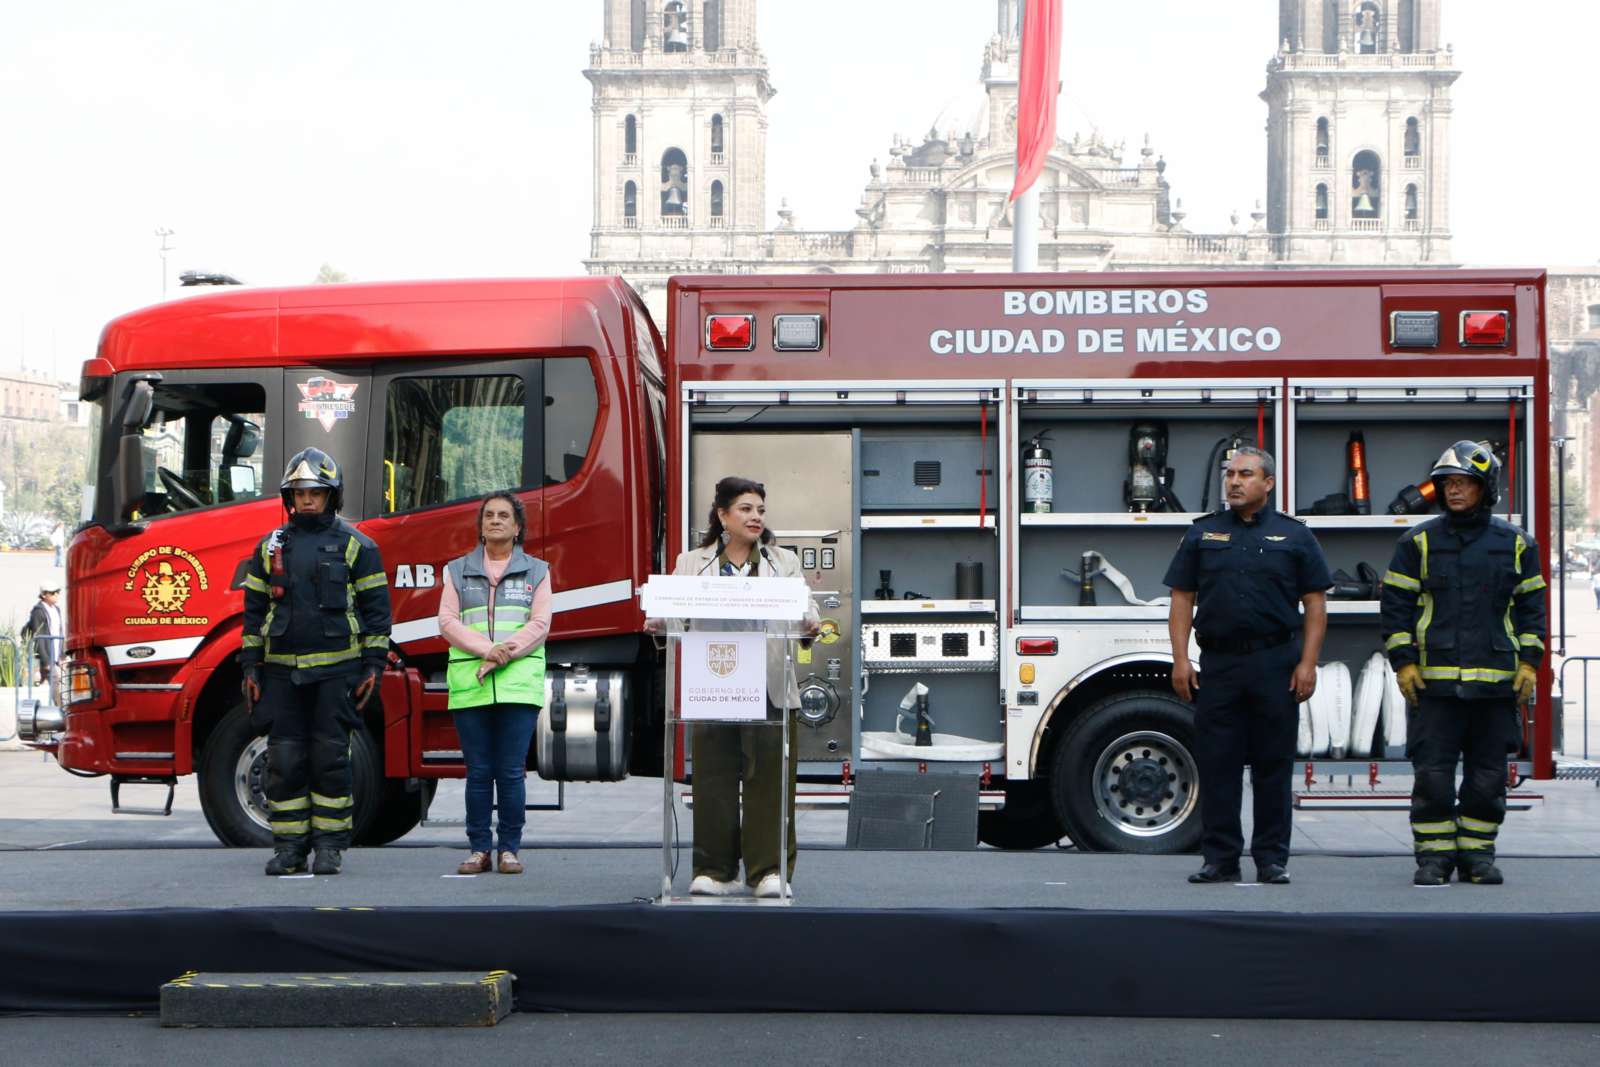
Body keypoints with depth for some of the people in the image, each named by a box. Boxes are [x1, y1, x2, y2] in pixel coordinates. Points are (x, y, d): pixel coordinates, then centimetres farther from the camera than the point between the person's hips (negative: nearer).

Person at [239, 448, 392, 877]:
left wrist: (373, 666, -5)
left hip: (336, 670, -3)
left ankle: (329, 846, 6)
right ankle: (289, 847, 6)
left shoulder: (356, 546, 3)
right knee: (284, 759, 0)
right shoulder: (270, 547, 12)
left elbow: (376, 607, 2)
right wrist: (250, 667, 7)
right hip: (282, 672, 3)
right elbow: (255, 609, 14)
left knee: (330, 758, -2)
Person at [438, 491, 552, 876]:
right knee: (478, 772, 1)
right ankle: (479, 849, 6)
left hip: (519, 683, -1)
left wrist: (504, 656, -12)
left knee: (511, 772, -3)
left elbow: (539, 625, 2)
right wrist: (488, 649, -12)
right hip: (468, 685, 1)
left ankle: (510, 849, 4)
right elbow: (447, 621, 3)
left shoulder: (536, 571, 12)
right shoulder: (458, 570, 15)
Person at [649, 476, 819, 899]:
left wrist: (808, 620, -23)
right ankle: (715, 872, 9)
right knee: (714, 781, 2)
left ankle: (768, 871, 3)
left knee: (768, 780, -2)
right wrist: (658, 622, -21)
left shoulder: (784, 562, 14)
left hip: (769, 691, 0)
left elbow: (803, 610, 0)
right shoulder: (691, 563, 13)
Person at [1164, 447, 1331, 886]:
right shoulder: (1203, 533, 10)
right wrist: (1180, 660, -2)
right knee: (1216, 763, 1)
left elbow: (1315, 604, 4)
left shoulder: (1293, 535, 6)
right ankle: (1220, 857, 8)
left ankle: (1272, 859, 9)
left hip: (1275, 665, -1)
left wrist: (1307, 663, -5)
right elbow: (1182, 599, 8)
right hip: (1218, 663, 1)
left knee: (1273, 764, 2)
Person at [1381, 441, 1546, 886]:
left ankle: (1477, 855, 17)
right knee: (1432, 774, -3)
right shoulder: (1419, 542, 4)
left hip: (1496, 681, 1)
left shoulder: (1516, 544, 8)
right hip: (1433, 679, -1)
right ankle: (1433, 858, 6)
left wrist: (1529, 663, 4)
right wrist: (1403, 663, -3)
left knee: (1488, 776, 5)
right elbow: (1395, 603, 4)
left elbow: (1531, 605, 12)